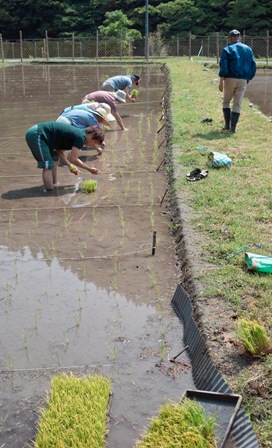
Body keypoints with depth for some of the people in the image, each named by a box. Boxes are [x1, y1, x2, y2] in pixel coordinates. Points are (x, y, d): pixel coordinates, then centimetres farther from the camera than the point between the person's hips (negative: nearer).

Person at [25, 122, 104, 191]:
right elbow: (73, 159, -14)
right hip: (36, 135, -10)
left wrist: (70, 166, 9)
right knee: (48, 166, -9)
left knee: (54, 160, 17)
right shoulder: (81, 137, -13)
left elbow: (59, 151, 16)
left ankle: (54, 186, 24)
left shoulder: (76, 133, 15)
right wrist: (89, 169, -3)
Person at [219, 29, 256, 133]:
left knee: (226, 102, 14)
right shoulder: (248, 49, 12)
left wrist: (221, 82, -10)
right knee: (237, 104, 6)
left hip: (230, 79, -2)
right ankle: (233, 127, 3)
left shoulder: (227, 49, 0)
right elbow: (253, 66, 10)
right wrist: (248, 79, 17)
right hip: (243, 80, 3)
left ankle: (227, 125, 7)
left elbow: (223, 66, -9)